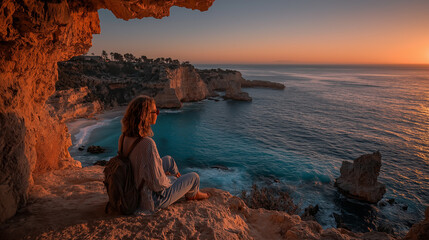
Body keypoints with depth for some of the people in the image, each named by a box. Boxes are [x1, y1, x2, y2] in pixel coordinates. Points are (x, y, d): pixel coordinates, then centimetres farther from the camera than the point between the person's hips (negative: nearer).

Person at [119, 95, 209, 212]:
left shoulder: (123, 137, -10)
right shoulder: (148, 143, -36)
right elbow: (158, 184, -30)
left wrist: (163, 174, 10)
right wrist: (169, 179, -7)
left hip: (135, 189, 8)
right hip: (153, 200, -7)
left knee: (169, 160, 24)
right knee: (194, 177, 12)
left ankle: (185, 187, 45)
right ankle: (192, 194, 50)